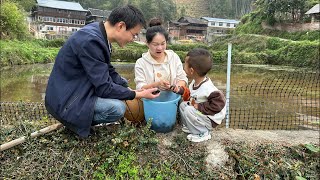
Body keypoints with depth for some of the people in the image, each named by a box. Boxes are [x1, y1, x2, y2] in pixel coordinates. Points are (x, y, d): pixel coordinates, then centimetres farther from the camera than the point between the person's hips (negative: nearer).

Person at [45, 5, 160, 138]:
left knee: (122, 83, 14)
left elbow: (109, 71, 9)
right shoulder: (90, 40, -28)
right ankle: (75, 121, 0)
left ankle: (83, 118, 11)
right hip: (65, 100, -10)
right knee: (118, 108, -24)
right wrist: (137, 95, -15)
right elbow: (104, 88, -26)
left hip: (79, 88, 10)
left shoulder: (99, 32, 0)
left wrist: (132, 90, 1)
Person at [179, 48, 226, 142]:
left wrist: (199, 106, -29)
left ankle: (203, 133, -8)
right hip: (199, 112, 9)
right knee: (183, 105, 6)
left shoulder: (207, 88, -33)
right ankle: (191, 126, 15)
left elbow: (218, 105, -34)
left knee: (188, 111, -25)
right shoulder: (195, 82, -4)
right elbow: (191, 95, 13)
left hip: (211, 119, -9)